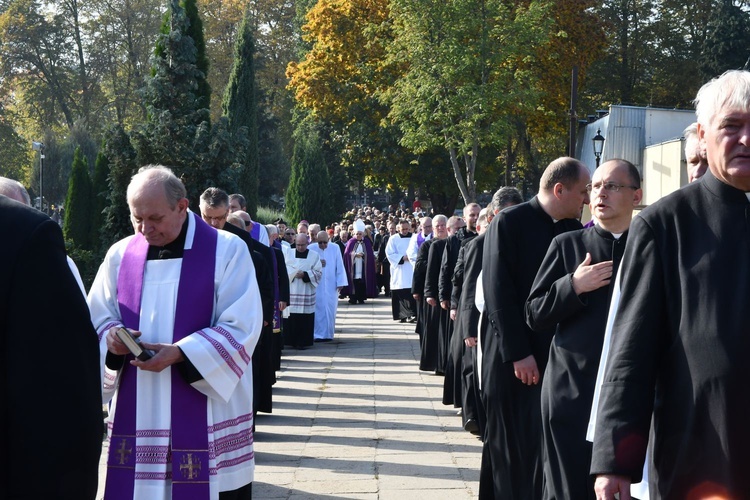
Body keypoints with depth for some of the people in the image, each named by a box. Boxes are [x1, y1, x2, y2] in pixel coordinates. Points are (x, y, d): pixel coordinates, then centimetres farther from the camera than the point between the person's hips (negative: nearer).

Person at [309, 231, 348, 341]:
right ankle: (317, 334, 1)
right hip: (316, 286, -1)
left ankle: (328, 334, 10)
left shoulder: (335, 249, 2)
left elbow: (339, 266, 2)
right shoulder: (311, 248, -2)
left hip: (331, 286, 1)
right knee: (318, 309, -3)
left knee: (330, 309, 1)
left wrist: (340, 282, -2)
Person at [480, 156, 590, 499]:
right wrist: (518, 353, -16)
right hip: (515, 359, -4)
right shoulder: (510, 223, -7)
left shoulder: (575, 230, 8)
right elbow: (498, 292, -12)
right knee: (512, 448, 6)